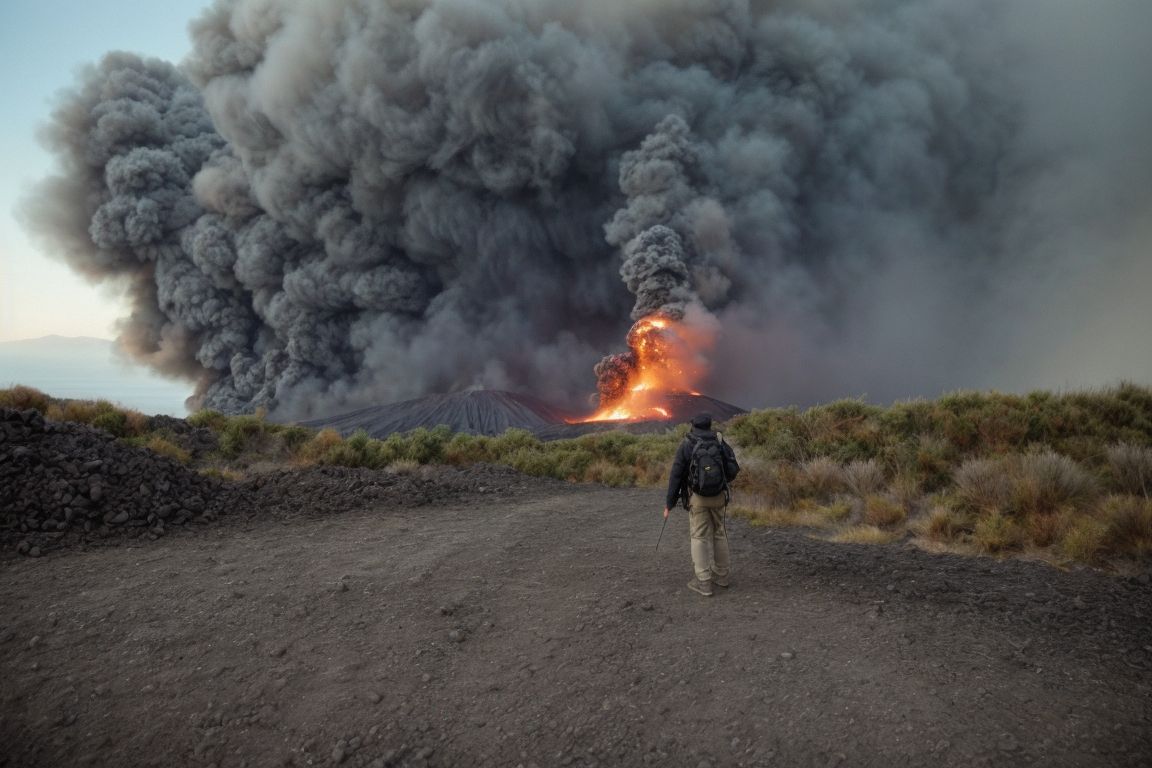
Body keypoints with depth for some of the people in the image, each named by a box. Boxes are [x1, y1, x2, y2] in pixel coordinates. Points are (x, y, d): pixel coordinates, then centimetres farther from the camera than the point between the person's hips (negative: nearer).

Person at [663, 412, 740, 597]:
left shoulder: (686, 446, -8)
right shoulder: (720, 443, -1)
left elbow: (676, 476, -10)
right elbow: (733, 471, -4)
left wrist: (669, 504, -4)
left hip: (697, 498, -3)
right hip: (718, 496, 3)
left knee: (700, 537, 3)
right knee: (719, 534, 17)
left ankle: (704, 583, 2)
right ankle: (722, 575, 27)